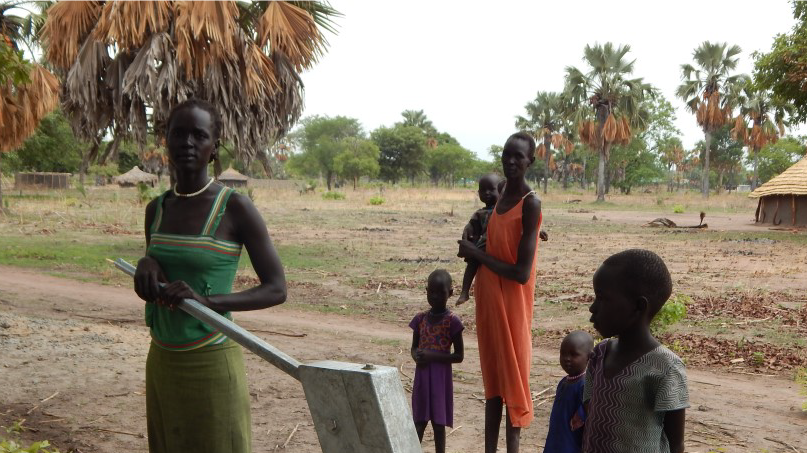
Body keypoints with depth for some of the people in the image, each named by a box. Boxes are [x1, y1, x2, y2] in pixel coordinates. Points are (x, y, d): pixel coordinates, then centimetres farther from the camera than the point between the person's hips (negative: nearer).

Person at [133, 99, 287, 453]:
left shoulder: (236, 208, -11)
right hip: (161, 363, 6)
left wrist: (207, 300, -26)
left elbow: (277, 289, -12)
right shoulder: (156, 210, 7)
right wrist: (147, 264, -5)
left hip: (212, 365, -6)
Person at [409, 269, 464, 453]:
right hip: (422, 375, 4)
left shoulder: (452, 321, -9)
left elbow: (459, 355, -8)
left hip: (441, 377, -4)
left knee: (438, 422, 5)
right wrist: (417, 357, -11)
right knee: (419, 421, 7)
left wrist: (432, 356, -19)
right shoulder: (420, 319, 3)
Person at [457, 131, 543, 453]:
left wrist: (478, 254, -12)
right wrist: (476, 253, 2)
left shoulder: (530, 203, -17)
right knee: (492, 378, 13)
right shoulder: (501, 197, 9)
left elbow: (522, 272, -21)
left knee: (512, 376, 0)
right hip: (489, 299, 9)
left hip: (512, 303, -8)